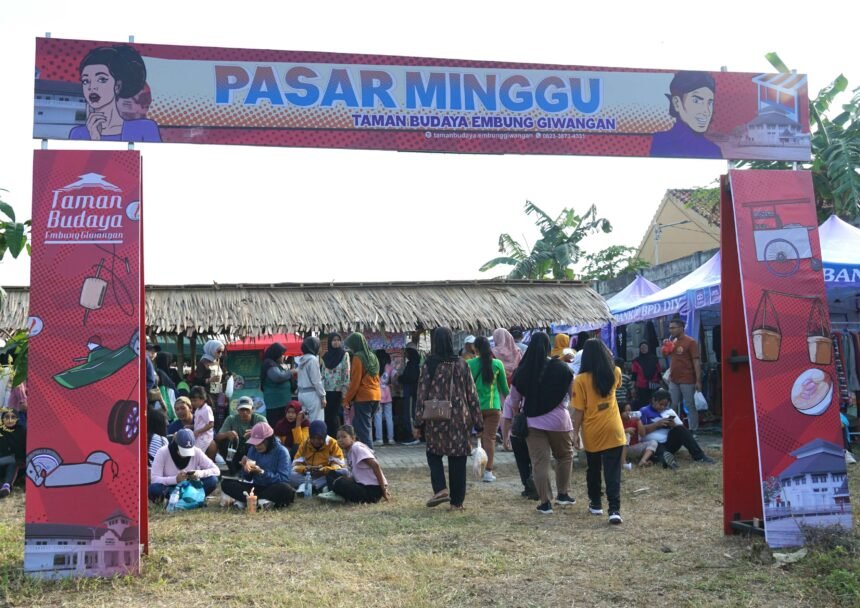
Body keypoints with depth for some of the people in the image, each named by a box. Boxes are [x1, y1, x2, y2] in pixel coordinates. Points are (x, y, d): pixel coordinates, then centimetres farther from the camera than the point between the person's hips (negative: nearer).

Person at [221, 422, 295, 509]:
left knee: (285, 489, -38)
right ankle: (260, 500, -26)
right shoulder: (253, 449, 2)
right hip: (256, 487, 4)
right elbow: (248, 478, 5)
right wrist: (246, 469, -17)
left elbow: (283, 479, -19)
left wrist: (261, 472, -26)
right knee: (226, 483, -13)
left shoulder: (281, 452, -11)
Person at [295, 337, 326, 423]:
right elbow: (316, 381, -14)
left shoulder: (301, 360, 12)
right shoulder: (313, 359, -12)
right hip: (312, 394, -8)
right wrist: (322, 396, -9)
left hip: (302, 393, 8)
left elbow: (298, 379, 12)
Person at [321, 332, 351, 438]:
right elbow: (323, 373, 14)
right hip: (327, 390, 4)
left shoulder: (344, 354, -2)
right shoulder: (326, 355, 11)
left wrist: (345, 391, -13)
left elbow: (347, 373, -7)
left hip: (338, 390, -4)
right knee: (328, 415, 3)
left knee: (336, 416, -4)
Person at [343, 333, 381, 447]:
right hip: (376, 396, 8)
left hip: (363, 397, -8)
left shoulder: (358, 357, -9)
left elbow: (355, 382, -12)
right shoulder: (372, 356, 14)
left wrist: (347, 399, -5)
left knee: (363, 429, -5)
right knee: (365, 426, 16)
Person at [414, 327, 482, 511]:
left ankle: (441, 489, -3)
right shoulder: (461, 365, 0)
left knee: (434, 454, 17)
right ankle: (457, 502, 12)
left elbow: (422, 395, -6)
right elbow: (472, 394, 2)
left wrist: (418, 423, 0)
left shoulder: (430, 365, -7)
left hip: (436, 420, -2)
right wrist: (477, 421, 9)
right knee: (458, 459, 9)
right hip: (459, 420, 2)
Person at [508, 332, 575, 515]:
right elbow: (572, 393, 4)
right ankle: (563, 494, 26)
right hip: (558, 420, -1)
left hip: (532, 421, 1)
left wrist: (517, 414, 22)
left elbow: (514, 400, 4)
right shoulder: (561, 368, -9)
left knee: (540, 462, 4)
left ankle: (545, 502, 5)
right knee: (564, 456, 20)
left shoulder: (522, 371, -5)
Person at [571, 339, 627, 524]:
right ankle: (615, 509, -11)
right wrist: (607, 357, 28)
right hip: (613, 430, 1)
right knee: (613, 472, -1)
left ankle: (596, 504, 29)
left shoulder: (581, 379, -11)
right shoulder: (614, 373, 0)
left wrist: (575, 432, -1)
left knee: (593, 469, 18)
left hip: (592, 432, -1)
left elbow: (579, 410, -10)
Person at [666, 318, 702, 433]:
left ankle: (693, 430, 7)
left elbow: (696, 362, -12)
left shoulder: (691, 342, -8)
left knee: (690, 406, 1)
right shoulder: (672, 342, 12)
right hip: (673, 380, 7)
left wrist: (698, 380, -17)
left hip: (687, 380, -7)